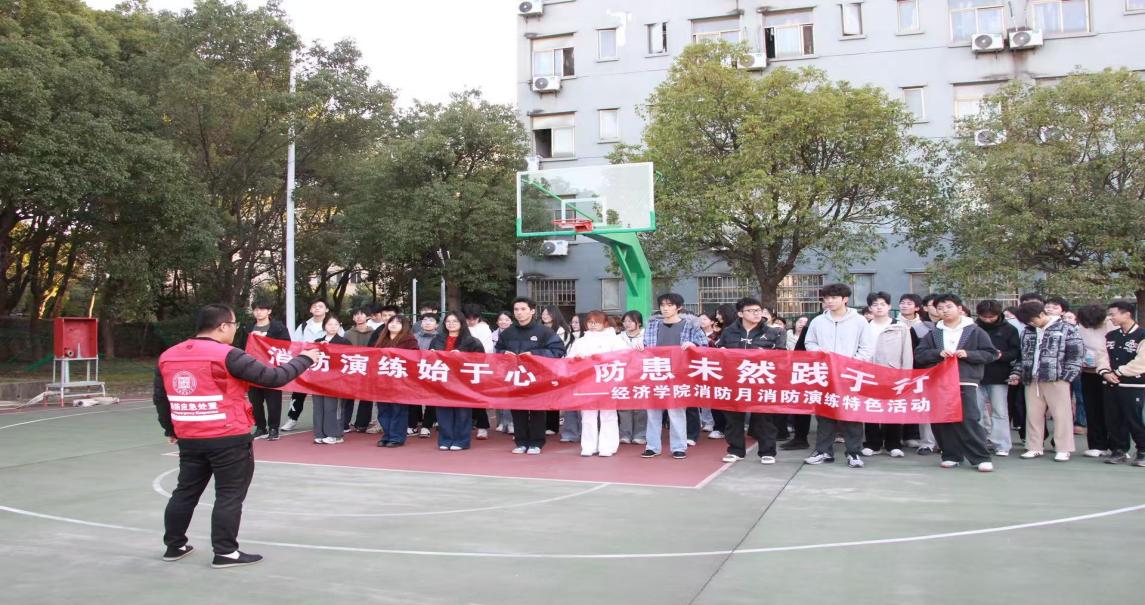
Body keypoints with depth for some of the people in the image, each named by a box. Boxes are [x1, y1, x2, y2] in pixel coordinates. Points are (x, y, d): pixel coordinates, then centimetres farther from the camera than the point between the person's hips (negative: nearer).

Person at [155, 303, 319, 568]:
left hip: (189, 439, 7)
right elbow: (273, 377, -15)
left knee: (186, 492, 19)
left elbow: (160, 398, 15)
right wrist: (304, 359, -1)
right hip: (229, 439, -7)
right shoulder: (227, 356, -15)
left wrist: (170, 429, 29)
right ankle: (225, 552, 7)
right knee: (230, 495, 3)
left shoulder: (167, 356, 5)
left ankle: (174, 546, 30)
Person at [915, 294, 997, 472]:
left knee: (969, 420, -11)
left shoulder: (975, 331, 6)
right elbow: (919, 355, 7)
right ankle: (951, 456, 14)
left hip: (965, 383, -3)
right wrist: (938, 353, -10)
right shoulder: (933, 333, 13)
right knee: (942, 421, 2)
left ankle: (981, 457, -3)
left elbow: (991, 354, 4)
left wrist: (968, 354, -11)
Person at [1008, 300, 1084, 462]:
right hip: (1032, 380, 5)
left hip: (1056, 379, -5)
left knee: (1061, 414, -1)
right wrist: (1017, 373, 8)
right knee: (1033, 414, 8)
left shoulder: (1066, 329, -3)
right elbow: (1022, 354, 20)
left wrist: (1066, 375, -11)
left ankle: (1063, 449, 7)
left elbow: (1077, 353, -5)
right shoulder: (1027, 331, 13)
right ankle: (1035, 447, 17)